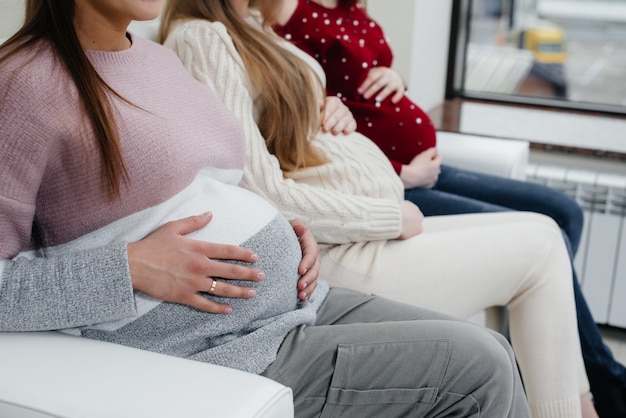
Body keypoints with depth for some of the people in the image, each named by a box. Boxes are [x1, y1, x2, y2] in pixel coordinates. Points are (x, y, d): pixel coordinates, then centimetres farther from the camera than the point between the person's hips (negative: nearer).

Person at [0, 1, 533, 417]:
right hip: (226, 350, -8)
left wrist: (287, 234, 6)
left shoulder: (159, 56, 12)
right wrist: (130, 269, -22)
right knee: (476, 368, -11)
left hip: (296, 300, 8)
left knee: (494, 350, 5)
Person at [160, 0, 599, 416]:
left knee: (544, 231, 8)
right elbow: (265, 195, -23)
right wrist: (394, 217, -14)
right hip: (334, 258, -10)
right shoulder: (200, 38, -16)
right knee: (540, 246, -4)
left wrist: (335, 111, 2)